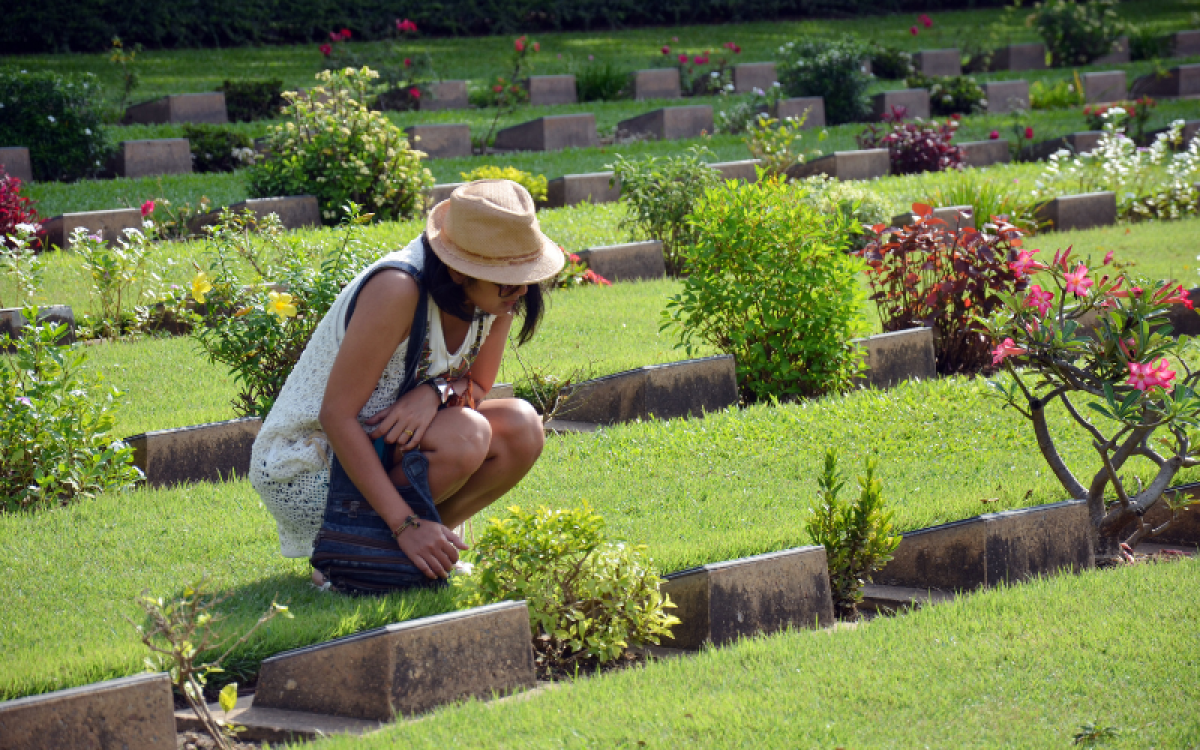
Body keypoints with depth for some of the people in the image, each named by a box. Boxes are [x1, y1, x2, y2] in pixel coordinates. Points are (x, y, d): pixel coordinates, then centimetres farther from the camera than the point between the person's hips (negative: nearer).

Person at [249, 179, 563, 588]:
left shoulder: (496, 294, -7)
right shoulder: (397, 289, -29)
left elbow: (477, 386, 5)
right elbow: (336, 414, -28)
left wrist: (438, 391, -22)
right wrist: (406, 524, -32)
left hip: (379, 445, 7)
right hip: (306, 470, -7)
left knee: (522, 429, -13)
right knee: (465, 436, -29)